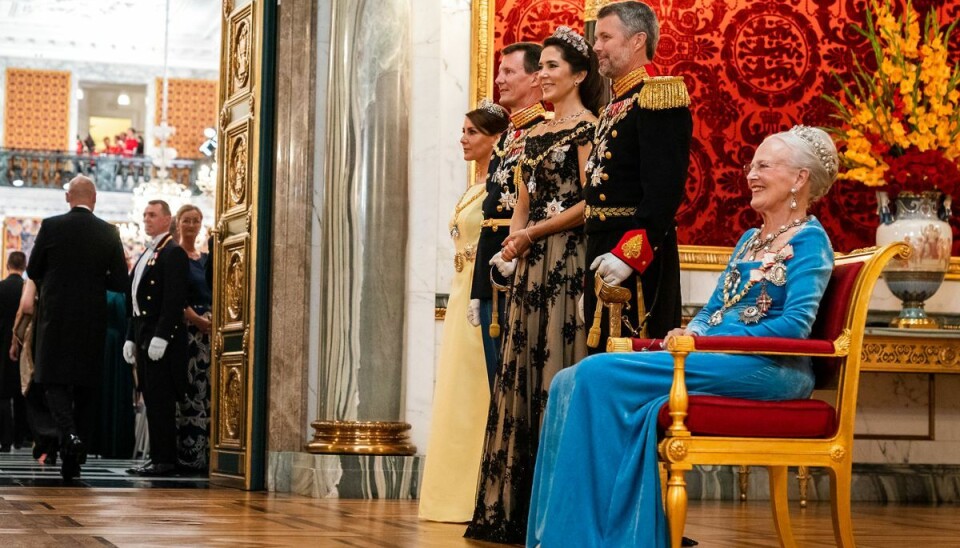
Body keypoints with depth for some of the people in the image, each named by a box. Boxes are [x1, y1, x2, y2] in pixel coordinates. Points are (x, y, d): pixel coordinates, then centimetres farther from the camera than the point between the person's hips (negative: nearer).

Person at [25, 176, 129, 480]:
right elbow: (120, 282, -1)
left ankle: (69, 435, -22)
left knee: (54, 381, 5)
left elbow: (33, 271, 3)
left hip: (56, 317, -2)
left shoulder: (51, 226, -6)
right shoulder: (109, 233, -2)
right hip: (92, 320, 2)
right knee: (85, 386, 9)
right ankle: (74, 460, 11)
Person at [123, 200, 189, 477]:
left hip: (162, 339, -10)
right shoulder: (147, 254, 21)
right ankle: (158, 457, 14)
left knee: (160, 400, -9)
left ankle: (164, 461, -7)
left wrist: (160, 337, -23)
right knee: (152, 400, 10)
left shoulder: (173, 253, -9)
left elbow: (175, 299, -18)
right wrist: (131, 338, 17)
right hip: (144, 338, 10)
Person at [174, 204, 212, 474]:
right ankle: (187, 454, -7)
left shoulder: (206, 259, 18)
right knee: (188, 391, -9)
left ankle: (204, 453, 5)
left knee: (206, 393, 3)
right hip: (184, 328, -6)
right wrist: (198, 320, -16)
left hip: (207, 329, 6)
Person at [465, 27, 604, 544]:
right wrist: (512, 244, 0)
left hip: (569, 260, -8)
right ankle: (517, 504, 10)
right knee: (521, 373, 6)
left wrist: (533, 234, -7)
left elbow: (589, 204, -12)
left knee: (559, 365, -8)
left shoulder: (588, 128, -5)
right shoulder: (534, 134, 19)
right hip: (532, 266, 8)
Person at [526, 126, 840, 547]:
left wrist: (707, 340, -15)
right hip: (719, 360, 8)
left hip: (767, 370, -8)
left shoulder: (809, 240, -1)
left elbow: (795, 324, -14)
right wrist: (690, 333, 1)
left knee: (599, 376, -23)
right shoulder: (750, 239, 25)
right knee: (577, 381, -15)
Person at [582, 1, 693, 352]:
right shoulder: (614, 107, 18)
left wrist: (630, 253, -26)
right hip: (603, 252, 9)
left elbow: (665, 190, -21)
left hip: (638, 257, -9)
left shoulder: (658, 97, -11)